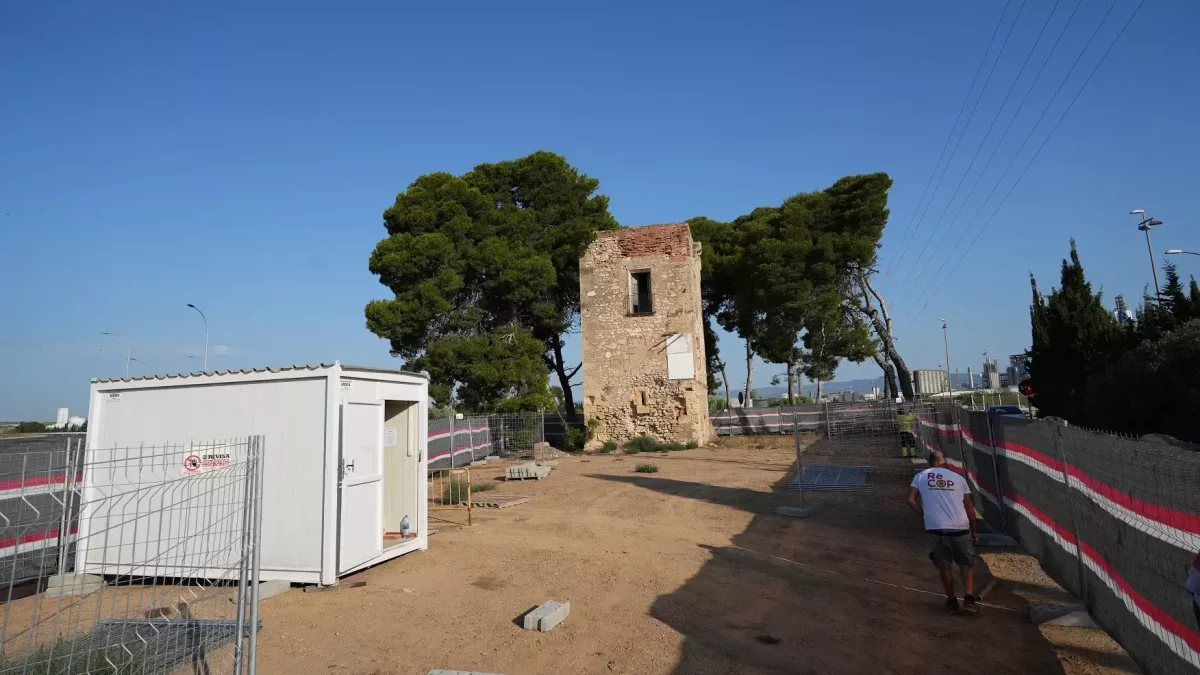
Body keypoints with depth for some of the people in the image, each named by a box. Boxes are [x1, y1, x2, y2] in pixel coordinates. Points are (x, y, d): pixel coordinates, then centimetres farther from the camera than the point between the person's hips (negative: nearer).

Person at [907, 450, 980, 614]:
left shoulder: (920, 477, 7)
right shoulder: (958, 478, 7)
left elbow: (911, 500, -4)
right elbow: (969, 507, 10)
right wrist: (974, 531, 20)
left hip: (935, 529, 0)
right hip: (959, 529, 0)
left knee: (945, 567, 15)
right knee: (967, 564, 17)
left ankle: (952, 602, 23)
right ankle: (969, 598, 3)